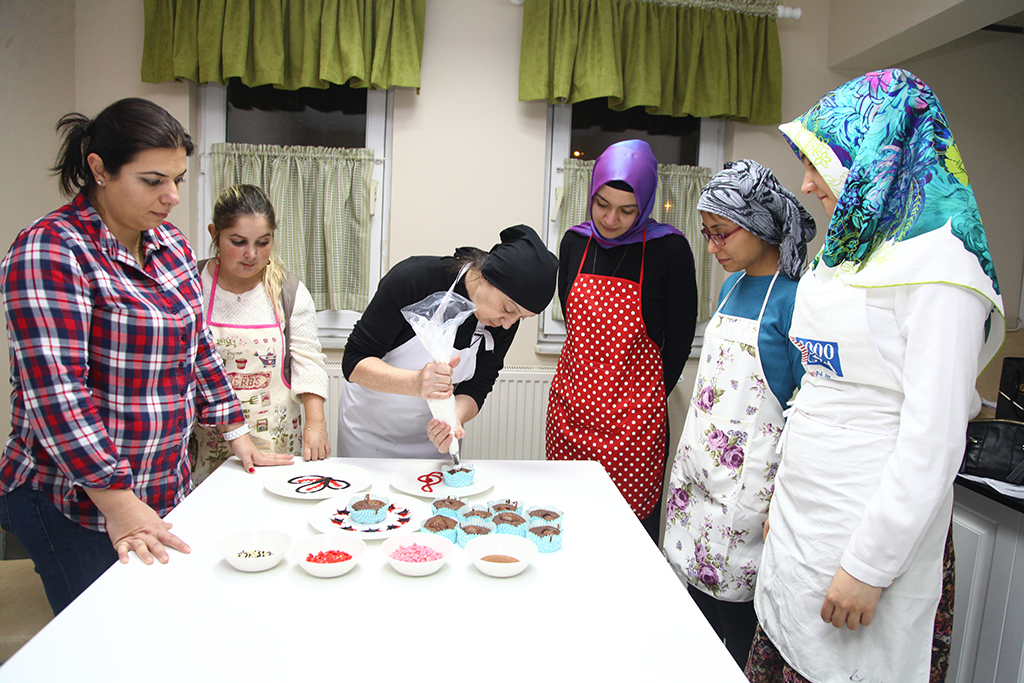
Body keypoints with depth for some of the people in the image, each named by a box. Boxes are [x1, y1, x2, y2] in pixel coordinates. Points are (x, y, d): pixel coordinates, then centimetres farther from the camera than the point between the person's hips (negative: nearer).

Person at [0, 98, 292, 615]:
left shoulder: (171, 246, 7)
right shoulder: (48, 251, -15)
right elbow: (56, 390, -22)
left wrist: (237, 435, 10)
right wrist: (119, 504, -24)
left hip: (166, 490, 6)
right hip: (75, 506, -6)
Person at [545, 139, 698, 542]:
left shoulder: (669, 249, -9)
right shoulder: (575, 242, 3)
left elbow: (680, 337, -1)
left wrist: (649, 399, 5)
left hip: (633, 418, -4)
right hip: (571, 408, 4)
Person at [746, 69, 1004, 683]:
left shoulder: (939, 264, -14)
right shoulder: (846, 254, 12)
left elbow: (934, 439, -19)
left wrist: (870, 565, -19)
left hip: (868, 530, -7)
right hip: (803, 523, 8)